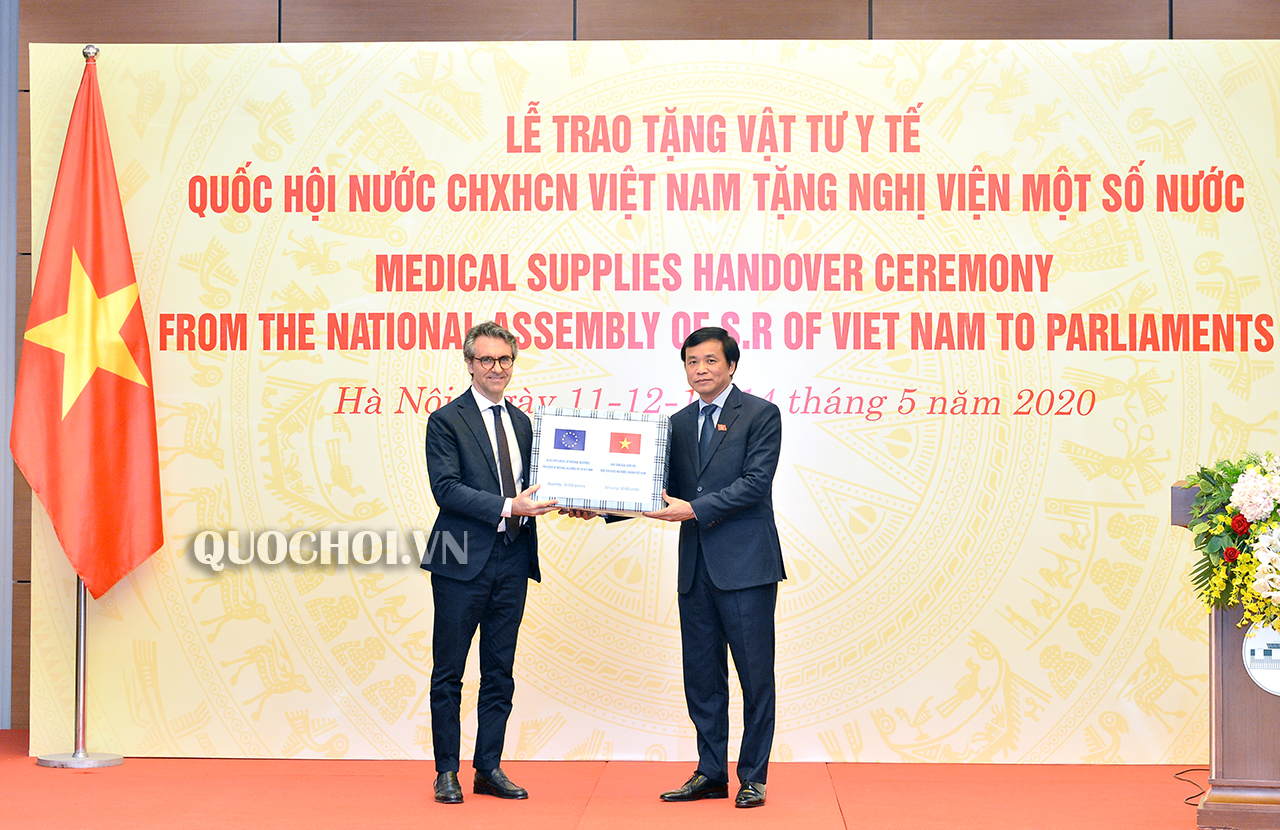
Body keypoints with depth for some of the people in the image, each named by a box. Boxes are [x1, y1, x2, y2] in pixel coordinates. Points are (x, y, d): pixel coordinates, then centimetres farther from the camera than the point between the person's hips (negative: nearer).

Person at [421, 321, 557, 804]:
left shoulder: (520, 421, 15)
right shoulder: (446, 420, -4)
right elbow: (446, 489, -15)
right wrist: (508, 507, -22)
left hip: (511, 562, 6)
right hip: (463, 563, -6)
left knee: (499, 673, 10)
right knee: (449, 673, 3)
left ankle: (490, 769, 18)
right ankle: (446, 773, 12)